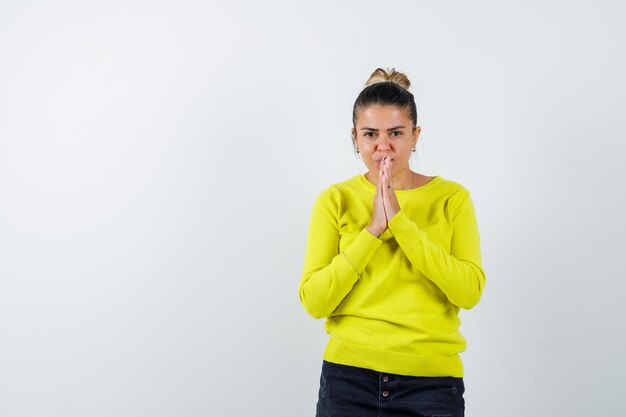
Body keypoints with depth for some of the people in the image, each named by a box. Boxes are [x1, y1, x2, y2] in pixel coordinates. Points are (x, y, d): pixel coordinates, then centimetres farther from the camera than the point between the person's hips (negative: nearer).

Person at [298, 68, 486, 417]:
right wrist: (373, 230, -15)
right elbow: (314, 301, -8)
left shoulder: (452, 198, -1)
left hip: (432, 380, 0)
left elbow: (470, 290, -12)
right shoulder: (335, 201, 0)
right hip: (348, 376, 0)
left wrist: (400, 223, -16)